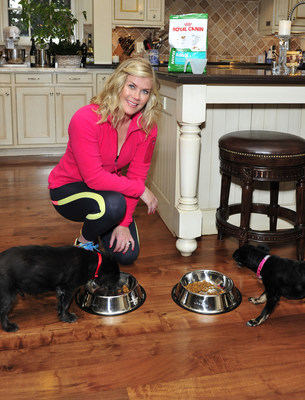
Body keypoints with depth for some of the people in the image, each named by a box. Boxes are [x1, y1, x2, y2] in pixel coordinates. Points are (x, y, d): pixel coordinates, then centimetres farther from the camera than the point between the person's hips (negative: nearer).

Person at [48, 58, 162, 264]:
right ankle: (84, 241, -3)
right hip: (68, 189, -4)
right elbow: (94, 178, -30)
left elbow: (137, 174, -9)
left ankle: (103, 227, 24)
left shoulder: (147, 127, -13)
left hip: (110, 187, 5)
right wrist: (141, 189, -25)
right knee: (112, 204, -36)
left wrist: (124, 223, -16)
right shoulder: (86, 119, -28)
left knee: (127, 255, -9)